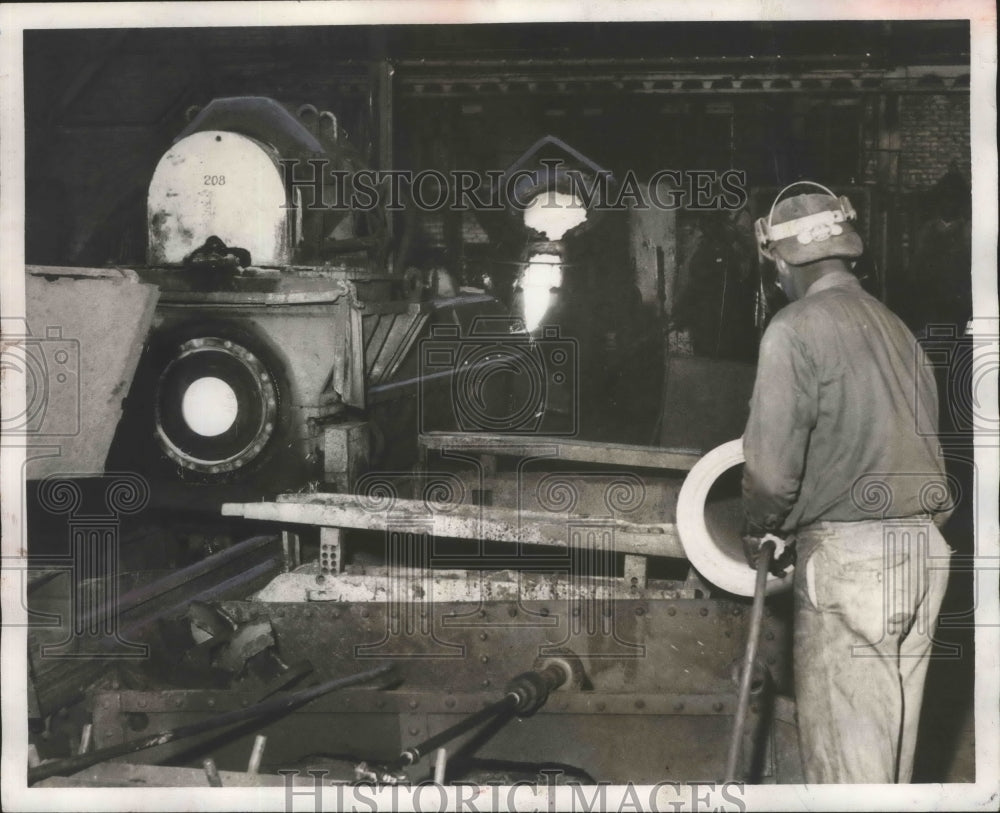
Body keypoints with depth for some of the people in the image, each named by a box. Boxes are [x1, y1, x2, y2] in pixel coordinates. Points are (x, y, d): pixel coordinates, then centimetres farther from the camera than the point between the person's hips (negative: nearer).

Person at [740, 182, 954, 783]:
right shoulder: (896, 328, 15)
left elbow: (773, 465, -14)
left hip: (848, 553, -7)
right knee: (894, 740, 15)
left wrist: (759, 530, 7)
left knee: (844, 746, -1)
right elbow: (919, 441, 13)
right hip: (922, 551, 8)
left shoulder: (796, 329, -8)